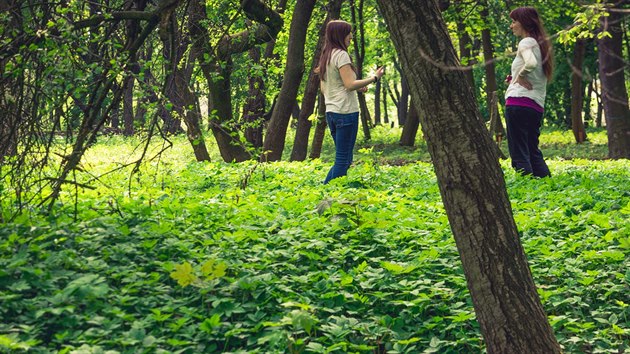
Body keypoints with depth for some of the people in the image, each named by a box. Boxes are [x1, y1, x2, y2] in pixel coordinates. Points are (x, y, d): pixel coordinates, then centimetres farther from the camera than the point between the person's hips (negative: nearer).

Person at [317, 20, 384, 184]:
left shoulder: (326, 56, 16)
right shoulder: (341, 55, -11)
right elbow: (350, 84, -17)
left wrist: (356, 87, 17)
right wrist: (374, 78, -10)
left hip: (331, 112, 9)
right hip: (346, 112, -9)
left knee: (343, 159, 14)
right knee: (343, 160, -6)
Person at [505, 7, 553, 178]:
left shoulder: (526, 43, -7)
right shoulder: (541, 45, 20)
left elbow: (531, 63, -28)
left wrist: (520, 76, -11)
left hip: (519, 102, -9)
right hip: (537, 106, 9)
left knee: (519, 154, -7)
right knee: (533, 152, 15)